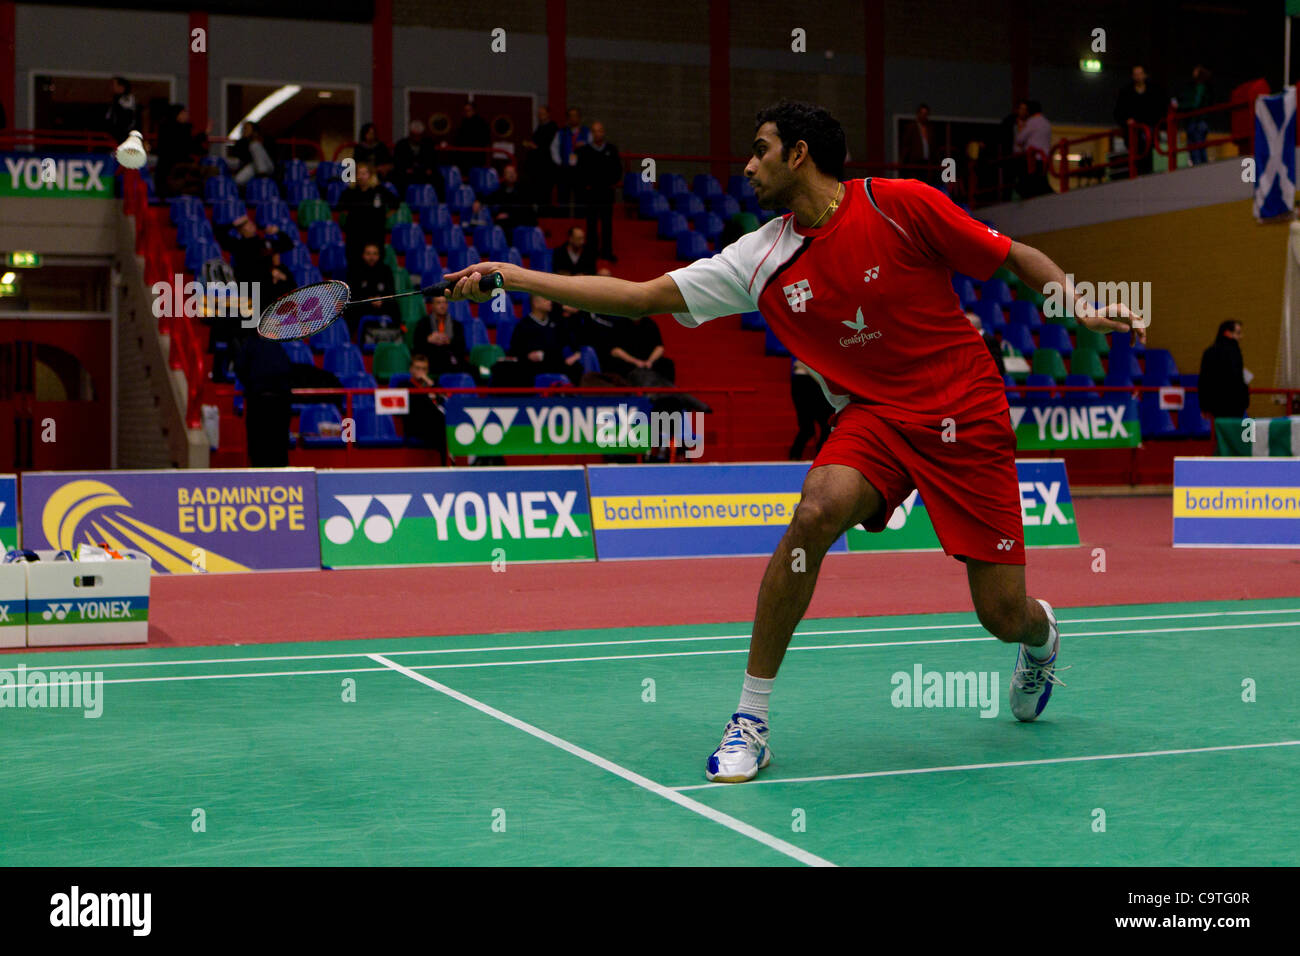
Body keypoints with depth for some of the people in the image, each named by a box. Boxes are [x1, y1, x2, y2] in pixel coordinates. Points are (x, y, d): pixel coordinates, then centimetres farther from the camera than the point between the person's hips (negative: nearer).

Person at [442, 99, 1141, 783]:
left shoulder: (901, 204, -12)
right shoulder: (762, 260, -2)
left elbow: (1018, 258, -2)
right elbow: (640, 296, -2)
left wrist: (1079, 305, -17)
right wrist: (514, 277, -4)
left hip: (968, 414, -2)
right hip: (874, 413, 2)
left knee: (1003, 616, -3)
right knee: (816, 511, -30)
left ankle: (1041, 635, 41)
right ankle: (750, 721, -18)